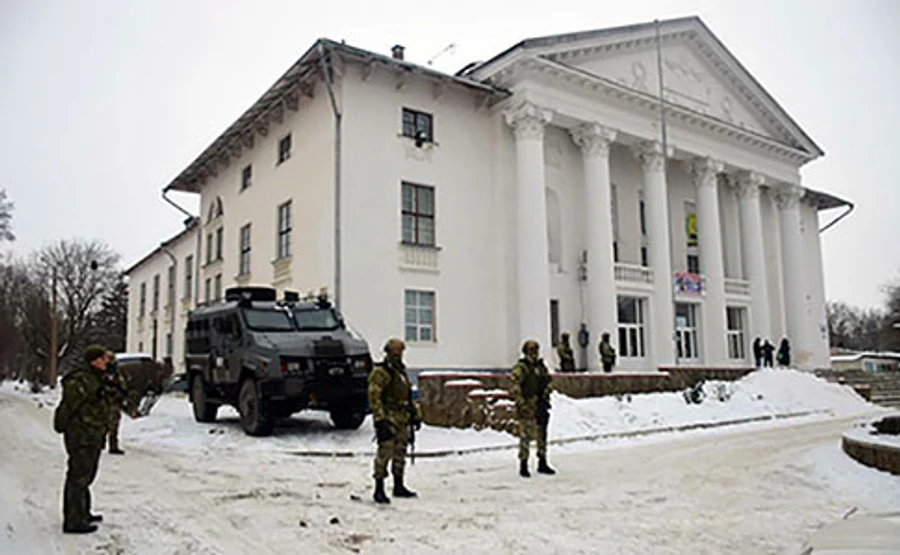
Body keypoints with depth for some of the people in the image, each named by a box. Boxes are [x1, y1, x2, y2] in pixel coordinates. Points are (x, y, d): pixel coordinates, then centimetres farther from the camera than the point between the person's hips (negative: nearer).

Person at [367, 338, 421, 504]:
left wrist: (415, 414, 21)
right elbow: (374, 397, -16)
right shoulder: (381, 372, -9)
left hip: (403, 420, 9)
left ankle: (399, 486, 24)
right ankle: (379, 490, -3)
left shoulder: (401, 370, 18)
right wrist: (380, 419, -23)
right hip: (389, 418, -9)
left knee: (400, 453, 14)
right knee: (384, 453, -9)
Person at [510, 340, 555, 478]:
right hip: (527, 409, -7)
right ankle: (523, 466, 5)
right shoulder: (520, 368, -9)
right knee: (525, 437, -4)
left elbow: (548, 382, 22)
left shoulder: (541, 367, 13)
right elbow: (515, 387, -16)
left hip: (541, 408, 7)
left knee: (542, 436, 14)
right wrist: (522, 404, -21)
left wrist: (545, 396, 8)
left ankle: (542, 463, 25)